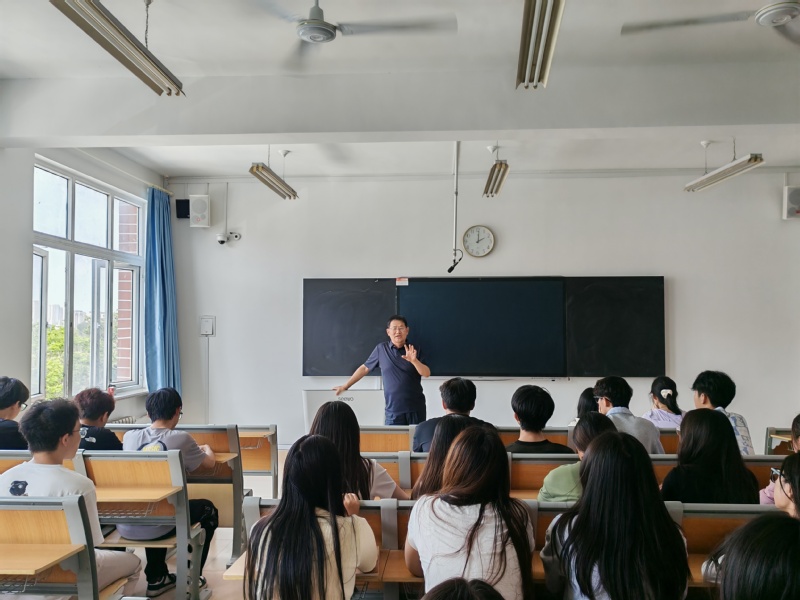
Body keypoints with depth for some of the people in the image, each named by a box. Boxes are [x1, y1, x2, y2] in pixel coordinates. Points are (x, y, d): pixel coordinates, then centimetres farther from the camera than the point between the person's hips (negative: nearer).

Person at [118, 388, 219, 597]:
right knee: (208, 510, 23)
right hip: (157, 526, -4)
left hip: (125, 526, 5)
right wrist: (207, 449, 34)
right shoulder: (181, 439, -7)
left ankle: (156, 578, 42)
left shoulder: (129, 436, 4)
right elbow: (210, 463, 11)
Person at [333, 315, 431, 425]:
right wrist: (345, 386, 14)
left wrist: (414, 360, -22)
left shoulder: (415, 350, 4)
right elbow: (365, 368, 13)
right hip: (393, 409, 0)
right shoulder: (381, 349, 5)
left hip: (416, 408, 0)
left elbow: (427, 374, -4)